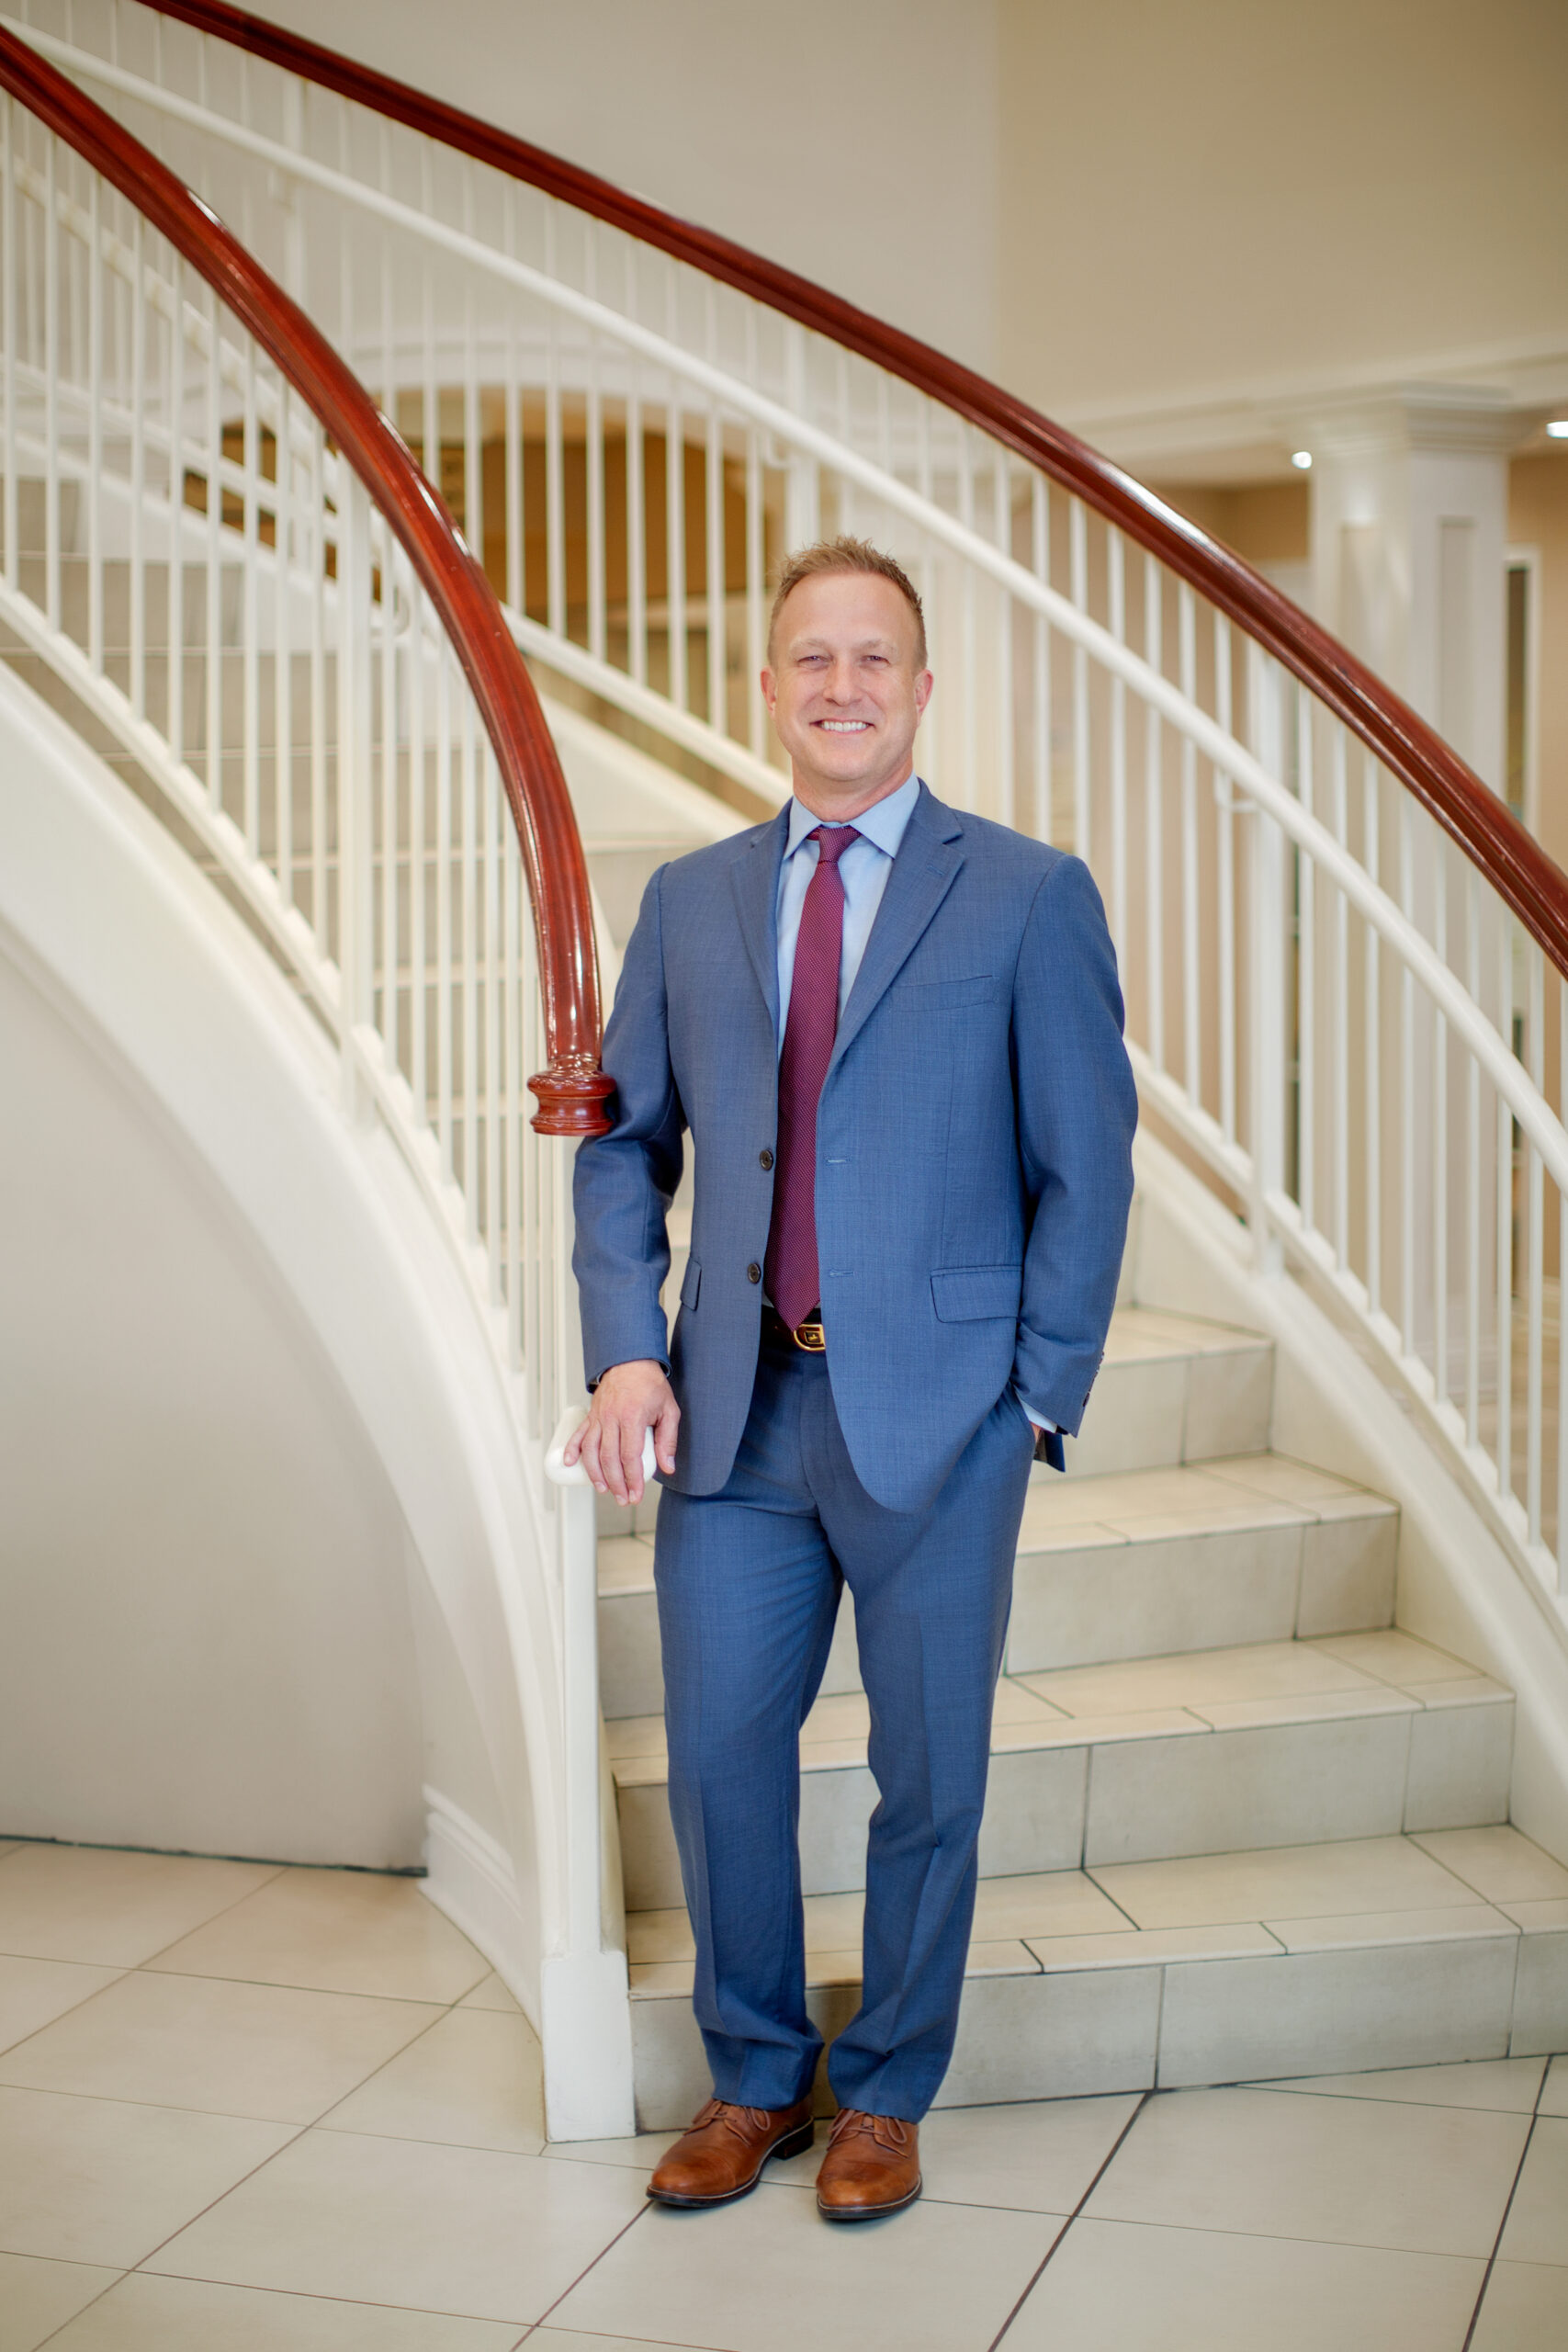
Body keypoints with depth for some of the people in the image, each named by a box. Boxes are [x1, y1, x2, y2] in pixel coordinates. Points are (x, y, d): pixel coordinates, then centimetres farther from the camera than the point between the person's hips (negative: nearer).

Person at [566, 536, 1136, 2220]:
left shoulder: (1028, 895, -1)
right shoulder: (689, 901, 10)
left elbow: (1084, 1165, -1)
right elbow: (626, 1139, 11)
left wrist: (1040, 1393, -7)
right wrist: (625, 1349, -3)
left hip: (937, 1417, -3)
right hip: (732, 1414, 3)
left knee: (927, 1776, 10)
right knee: (718, 1759, 9)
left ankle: (886, 2094, 30)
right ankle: (755, 2078, 31)